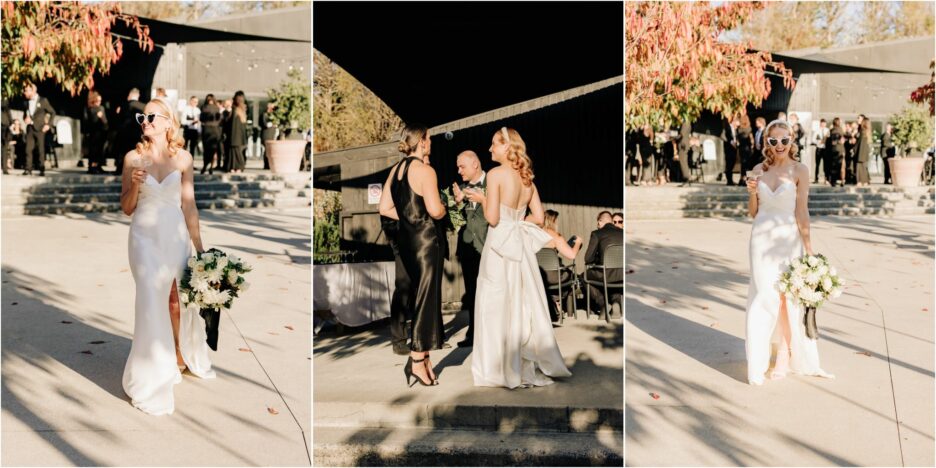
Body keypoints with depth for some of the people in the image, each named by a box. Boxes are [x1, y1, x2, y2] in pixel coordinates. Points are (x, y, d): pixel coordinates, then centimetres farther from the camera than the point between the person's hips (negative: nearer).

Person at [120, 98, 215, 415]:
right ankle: (153, 379, 7)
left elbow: (189, 205, 3)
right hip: (146, 236, -1)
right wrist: (134, 186, -15)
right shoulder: (133, 158, 0)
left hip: (177, 234, 1)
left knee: (177, 297, 10)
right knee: (152, 301, -4)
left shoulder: (182, 158, 1)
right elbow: (126, 208, 5)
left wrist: (199, 246, 2)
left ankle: (180, 355, 34)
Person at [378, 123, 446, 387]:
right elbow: (435, 210, -20)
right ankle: (417, 362, 4)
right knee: (427, 296, 1)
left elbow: (385, 208, 9)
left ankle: (422, 354, 25)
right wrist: (443, 210, 1)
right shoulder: (425, 170, -13)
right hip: (425, 238, -7)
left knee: (417, 293, 17)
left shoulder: (395, 170, 9)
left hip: (405, 237, 8)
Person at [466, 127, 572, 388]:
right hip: (520, 246, 7)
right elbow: (539, 217, 9)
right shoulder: (527, 178, 9)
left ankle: (501, 370, 8)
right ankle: (528, 368, 19)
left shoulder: (496, 173, -11)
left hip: (499, 246, -7)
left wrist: (482, 199, 2)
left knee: (496, 306, 2)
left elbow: (492, 218, -16)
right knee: (524, 305, 12)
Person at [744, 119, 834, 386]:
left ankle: (786, 358, 18)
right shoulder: (759, 170, 7)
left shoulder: (799, 171, -2)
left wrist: (808, 247, -7)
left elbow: (802, 212, -4)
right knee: (764, 297, -1)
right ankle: (757, 365, 6)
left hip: (788, 238, -2)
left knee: (790, 299, 2)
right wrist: (752, 193, -6)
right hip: (762, 237, 2)